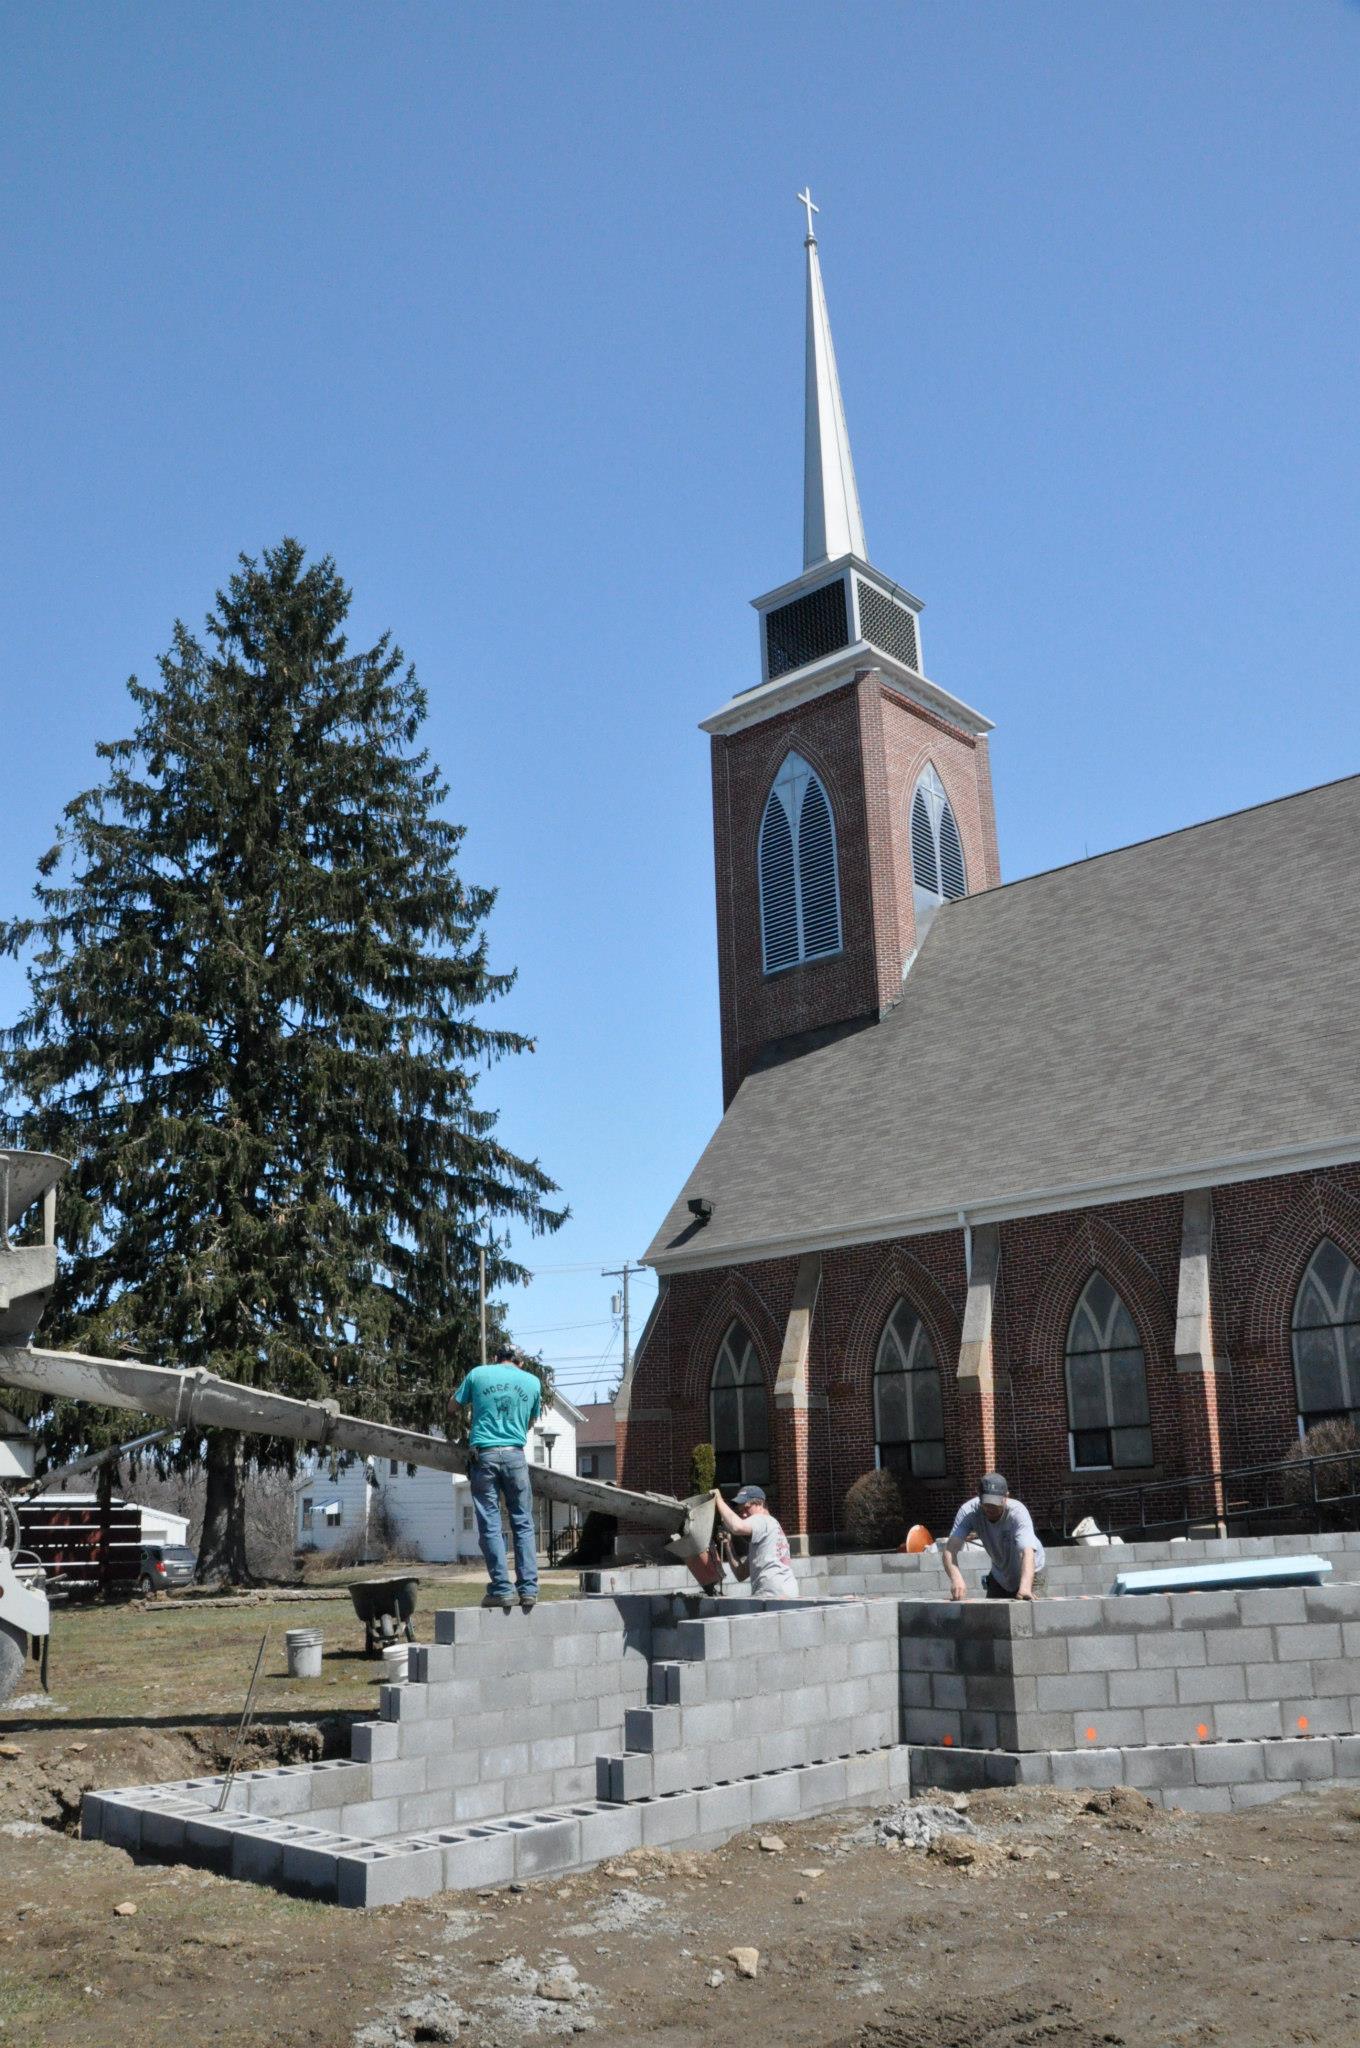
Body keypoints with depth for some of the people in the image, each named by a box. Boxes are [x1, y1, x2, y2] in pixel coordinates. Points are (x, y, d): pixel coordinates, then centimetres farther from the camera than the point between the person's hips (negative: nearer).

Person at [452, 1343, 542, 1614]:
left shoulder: (478, 1374, 5)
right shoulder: (532, 1382, 9)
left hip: (483, 1456, -1)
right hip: (515, 1456, 1)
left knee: (490, 1525, 1)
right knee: (523, 1523, 7)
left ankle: (502, 1589, -3)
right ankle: (528, 1587, 2)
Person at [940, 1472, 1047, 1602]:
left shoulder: (1018, 1512, -33)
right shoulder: (968, 1512, -26)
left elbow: (1027, 1552, -47)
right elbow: (950, 1549, -36)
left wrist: (1025, 1587, -66)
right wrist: (956, 1579, -57)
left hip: (1030, 1576, -3)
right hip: (999, 1578, 3)